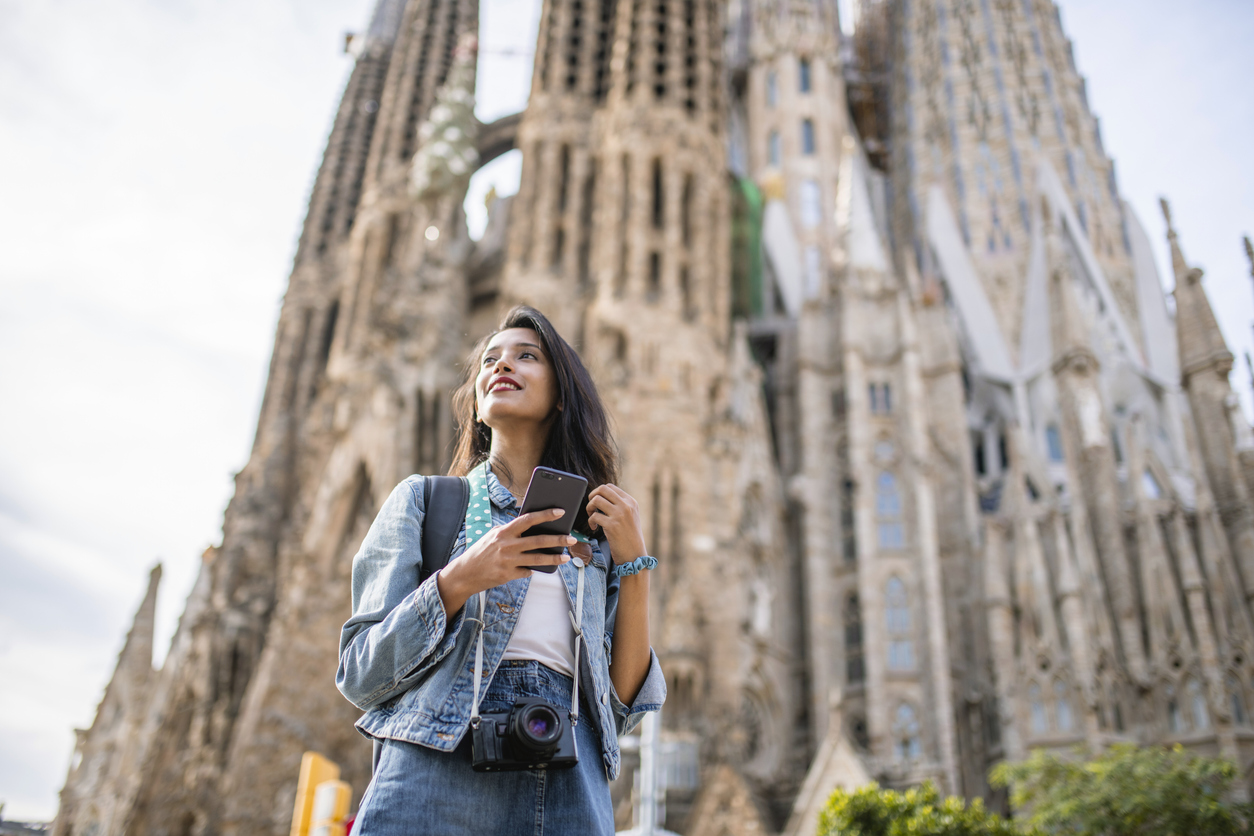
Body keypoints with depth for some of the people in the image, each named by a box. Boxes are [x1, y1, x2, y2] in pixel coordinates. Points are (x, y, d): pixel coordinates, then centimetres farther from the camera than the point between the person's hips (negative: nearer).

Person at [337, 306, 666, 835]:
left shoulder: (594, 534, 12)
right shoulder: (424, 500, 8)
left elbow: (622, 706, 6)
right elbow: (359, 677, 1)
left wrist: (633, 562, -3)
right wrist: (458, 582, -13)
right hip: (435, 779, -1)